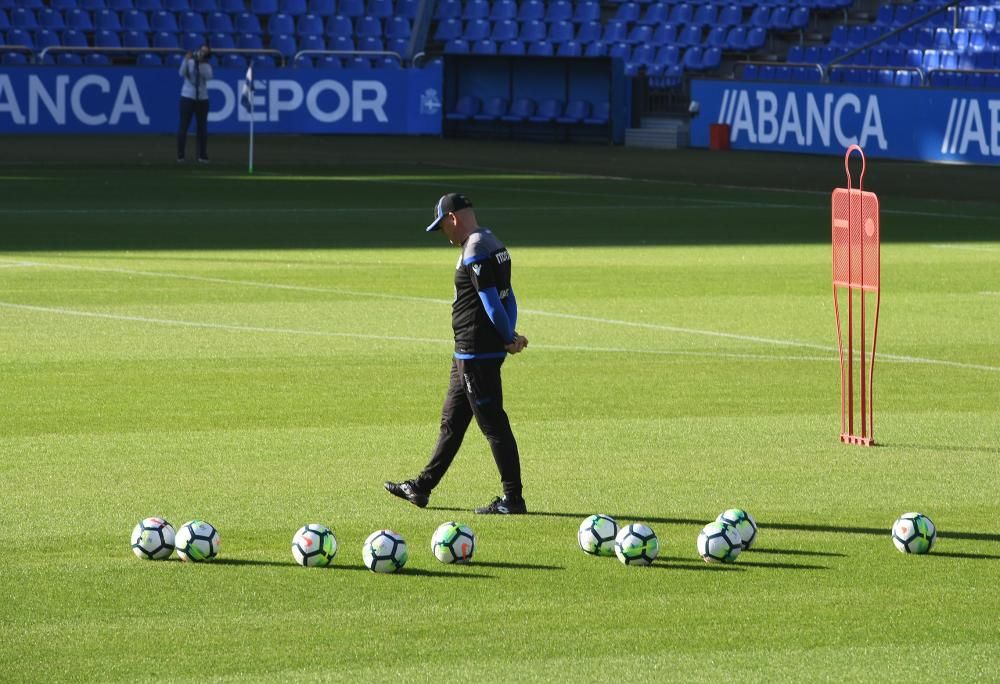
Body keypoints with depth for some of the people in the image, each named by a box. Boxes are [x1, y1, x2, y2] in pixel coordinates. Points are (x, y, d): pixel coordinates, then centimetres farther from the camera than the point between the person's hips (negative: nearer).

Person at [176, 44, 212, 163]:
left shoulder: (206, 66, 4)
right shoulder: (189, 62, -1)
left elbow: (208, 76, -15)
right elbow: (181, 73, -16)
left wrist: (201, 63, -20)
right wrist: (186, 60, -27)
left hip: (202, 99, 2)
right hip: (187, 97, -2)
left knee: (202, 127, 5)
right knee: (183, 126, -5)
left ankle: (202, 155, 13)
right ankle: (180, 155, 0)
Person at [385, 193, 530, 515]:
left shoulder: (474, 252, -17)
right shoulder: (494, 244, 15)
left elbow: (492, 302, -21)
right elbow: (507, 298, 16)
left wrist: (510, 339, -11)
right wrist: (510, 338, 8)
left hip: (476, 352, -11)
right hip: (469, 354, 11)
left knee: (493, 423, -6)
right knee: (451, 422, 18)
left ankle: (513, 498, -3)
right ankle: (422, 488, 27)